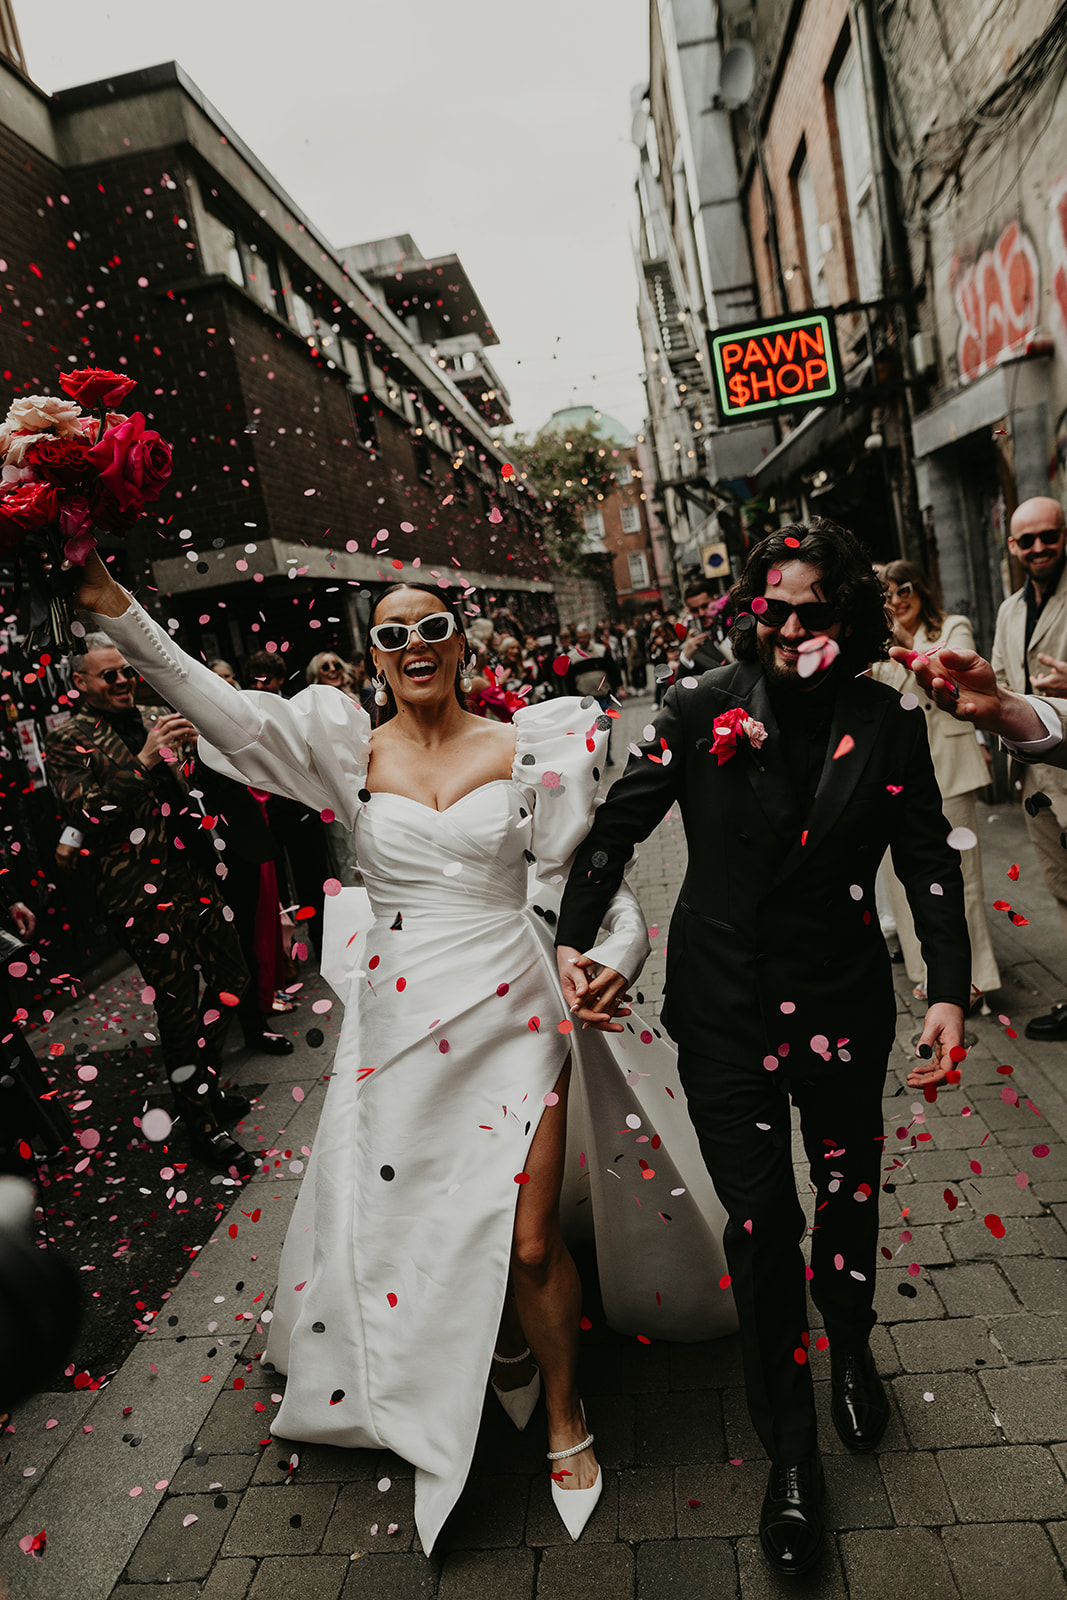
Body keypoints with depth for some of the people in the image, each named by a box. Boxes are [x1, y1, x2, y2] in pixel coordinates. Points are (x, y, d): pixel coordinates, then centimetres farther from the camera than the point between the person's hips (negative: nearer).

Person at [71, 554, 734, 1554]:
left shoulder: (525, 748, -2)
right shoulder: (349, 751, -2)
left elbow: (574, 872, 0)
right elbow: (214, 702, -11)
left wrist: (611, 957, -18)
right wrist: (112, 605, -20)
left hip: (516, 1011, -1)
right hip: (402, 1025, 2)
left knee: (530, 1241, 3)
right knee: (429, 1223, 16)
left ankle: (565, 1419, 34)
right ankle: (505, 1342, 51)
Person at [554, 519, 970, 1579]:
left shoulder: (886, 725, -1)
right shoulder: (703, 711, -4)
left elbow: (928, 865, 1)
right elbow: (619, 824, 0)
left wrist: (949, 991, -8)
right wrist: (571, 937, -7)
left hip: (843, 1002, 2)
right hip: (725, 1009, -1)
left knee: (848, 1191, 18)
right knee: (760, 1221, 4)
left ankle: (850, 1351, 50)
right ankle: (791, 1454, 24)